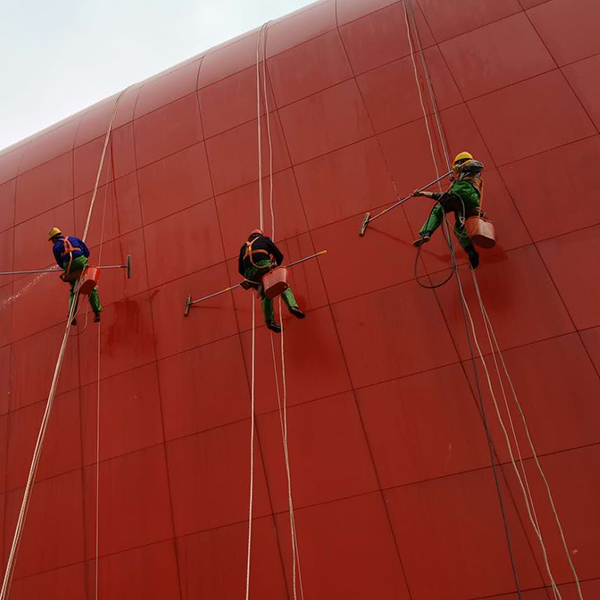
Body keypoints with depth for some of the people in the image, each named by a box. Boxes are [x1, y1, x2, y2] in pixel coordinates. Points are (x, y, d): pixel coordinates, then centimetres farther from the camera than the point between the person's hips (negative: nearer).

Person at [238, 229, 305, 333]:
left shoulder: (244, 246, 36)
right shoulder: (265, 239, 29)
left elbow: (240, 269, 31)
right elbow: (280, 256, 22)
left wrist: (251, 277, 41)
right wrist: (274, 267, 37)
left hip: (249, 272, 3)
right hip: (264, 265, -3)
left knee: (266, 295, 16)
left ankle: (269, 321, 1)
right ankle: (292, 306, -21)